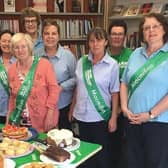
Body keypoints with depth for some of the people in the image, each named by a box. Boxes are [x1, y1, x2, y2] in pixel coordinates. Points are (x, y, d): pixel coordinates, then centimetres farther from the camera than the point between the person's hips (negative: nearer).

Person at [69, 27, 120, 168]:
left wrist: (114, 117, -8)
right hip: (81, 115, 4)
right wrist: (72, 108, 12)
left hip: (101, 117, -3)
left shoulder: (112, 65, -8)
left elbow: (114, 93, -7)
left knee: (102, 154, 10)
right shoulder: (82, 61, 1)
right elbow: (78, 87, 10)